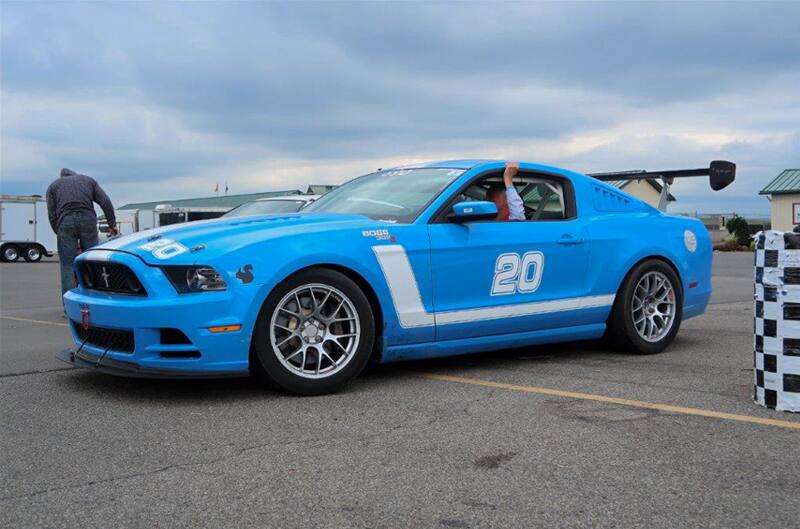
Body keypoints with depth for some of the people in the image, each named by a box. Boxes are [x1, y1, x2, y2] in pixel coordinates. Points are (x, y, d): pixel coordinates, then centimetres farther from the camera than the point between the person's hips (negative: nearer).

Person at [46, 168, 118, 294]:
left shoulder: (53, 186, 23)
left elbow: (52, 215, 13)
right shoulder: (88, 180, 25)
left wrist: (59, 233, 18)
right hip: (88, 220, 1)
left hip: (65, 222, -1)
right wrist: (112, 224, 12)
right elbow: (105, 202, 12)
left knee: (67, 266, 2)